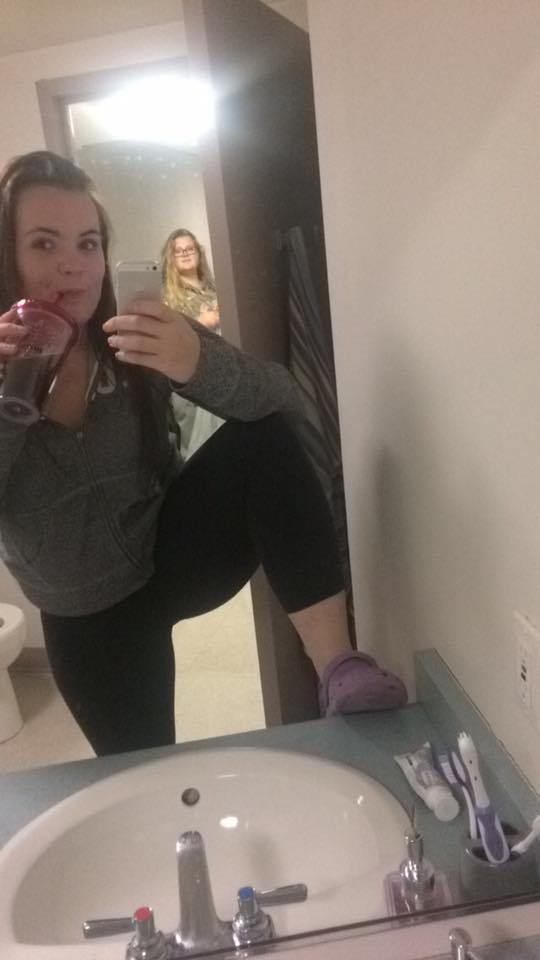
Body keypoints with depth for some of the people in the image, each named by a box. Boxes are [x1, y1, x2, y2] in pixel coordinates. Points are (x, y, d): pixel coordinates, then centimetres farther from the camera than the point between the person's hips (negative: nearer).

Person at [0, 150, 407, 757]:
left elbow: (280, 400, -24)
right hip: (90, 620, 1)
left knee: (265, 436, -27)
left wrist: (198, 363, -44)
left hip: (172, 553, 0)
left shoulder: (135, 341, -15)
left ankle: (337, 667, -27)